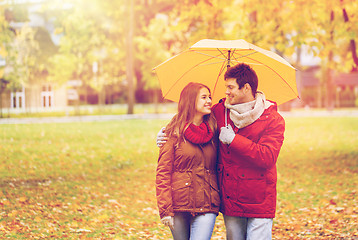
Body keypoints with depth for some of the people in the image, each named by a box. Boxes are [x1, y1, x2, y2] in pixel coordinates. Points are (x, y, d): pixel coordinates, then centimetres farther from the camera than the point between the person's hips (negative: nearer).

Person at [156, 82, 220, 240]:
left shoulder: (213, 130, 10)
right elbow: (162, 172, -4)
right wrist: (165, 210, -10)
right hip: (179, 206, -1)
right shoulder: (174, 133, -1)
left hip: (207, 206, 2)